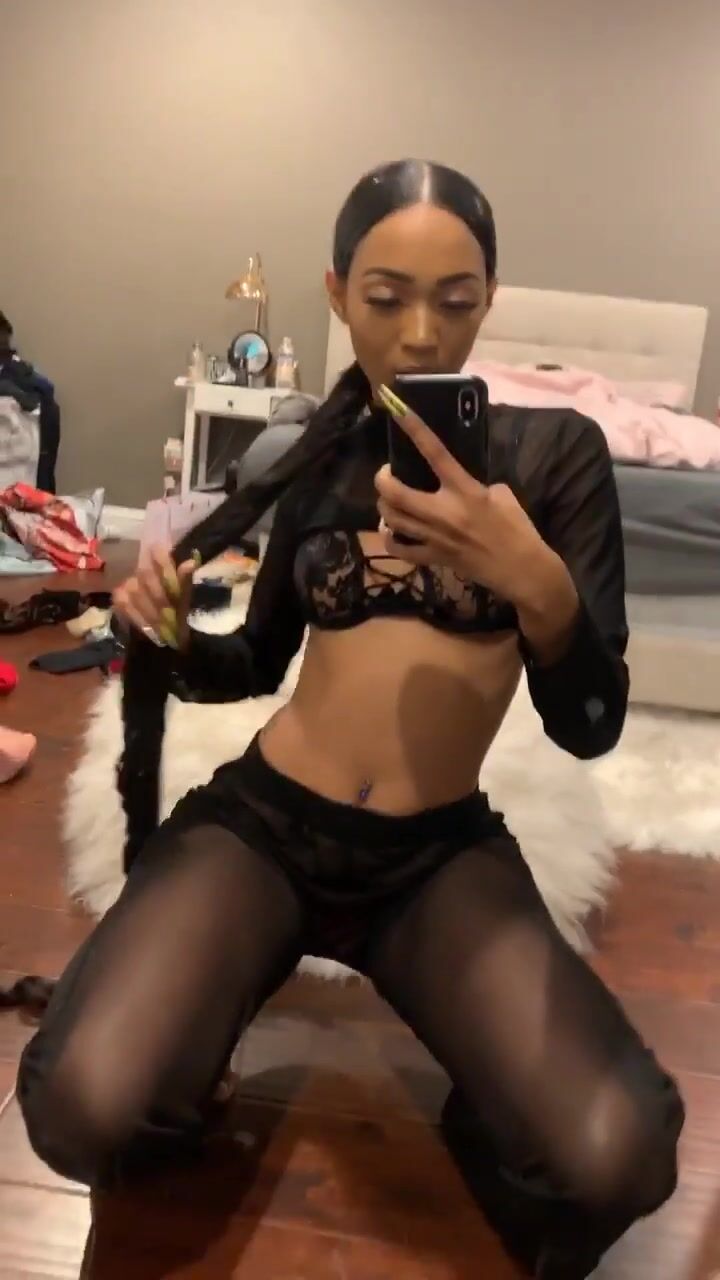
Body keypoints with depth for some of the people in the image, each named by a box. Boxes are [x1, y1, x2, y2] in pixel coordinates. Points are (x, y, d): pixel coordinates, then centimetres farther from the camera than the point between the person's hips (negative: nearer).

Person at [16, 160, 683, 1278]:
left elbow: (590, 725, -10)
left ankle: (481, 1125, 8)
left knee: (616, 1160, -26)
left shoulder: (555, 451, -3)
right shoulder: (318, 456, 7)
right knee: (86, 1114, -24)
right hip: (263, 820, 2)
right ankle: (185, 1104, 10)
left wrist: (537, 581, -31)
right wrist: (172, 639, -5)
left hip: (442, 854, -1)